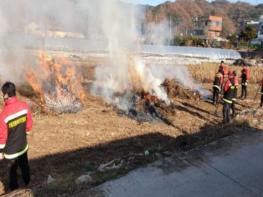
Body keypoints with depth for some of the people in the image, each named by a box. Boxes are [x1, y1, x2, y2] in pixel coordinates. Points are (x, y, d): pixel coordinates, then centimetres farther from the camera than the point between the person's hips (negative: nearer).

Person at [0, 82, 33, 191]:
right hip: (23, 145, 4)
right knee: (24, 165, 27)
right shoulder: (24, 106, -16)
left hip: (11, 149, -4)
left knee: (12, 169, 20)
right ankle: (27, 182, 50)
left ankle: (14, 188, 42)